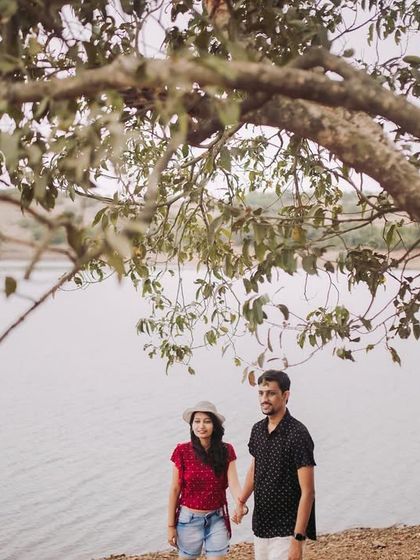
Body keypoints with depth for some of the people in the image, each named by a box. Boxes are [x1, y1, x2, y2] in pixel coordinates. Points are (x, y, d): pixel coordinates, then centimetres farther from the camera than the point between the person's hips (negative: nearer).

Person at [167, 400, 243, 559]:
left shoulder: (226, 451, -6)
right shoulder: (182, 451, -10)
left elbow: (233, 484, -15)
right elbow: (175, 490, -5)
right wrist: (171, 525, -4)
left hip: (217, 519, 1)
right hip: (188, 519, -1)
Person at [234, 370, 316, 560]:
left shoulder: (297, 434, -17)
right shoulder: (257, 430, 4)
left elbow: (307, 491, -18)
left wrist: (298, 539, -21)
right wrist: (241, 502, 20)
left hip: (286, 531, -7)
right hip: (260, 526, 7)